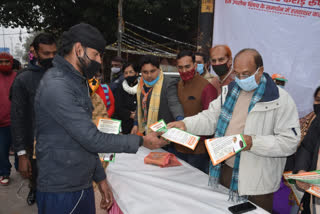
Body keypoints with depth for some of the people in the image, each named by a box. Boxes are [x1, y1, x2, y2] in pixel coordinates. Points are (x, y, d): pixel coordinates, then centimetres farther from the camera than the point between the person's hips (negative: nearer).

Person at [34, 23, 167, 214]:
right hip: (60, 192, -8)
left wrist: (100, 178, 13)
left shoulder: (76, 82, 11)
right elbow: (93, 139, -24)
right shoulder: (57, 86, -21)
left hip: (83, 184, 8)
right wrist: (141, 141, -14)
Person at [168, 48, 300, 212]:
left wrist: (253, 142, -27)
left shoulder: (280, 99, -13)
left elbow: (290, 141, -15)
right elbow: (211, 117, 6)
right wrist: (185, 124, -10)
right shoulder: (230, 90, 6)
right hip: (225, 170, 5)